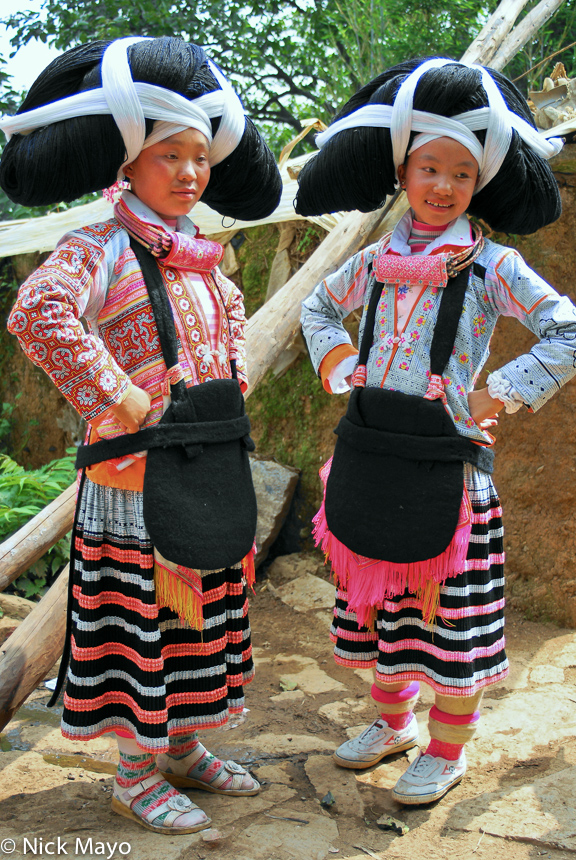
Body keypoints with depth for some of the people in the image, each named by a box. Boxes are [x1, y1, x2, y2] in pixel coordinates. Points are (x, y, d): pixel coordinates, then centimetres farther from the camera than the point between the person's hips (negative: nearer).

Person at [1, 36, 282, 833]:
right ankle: (137, 774, 23)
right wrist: (121, 401, -27)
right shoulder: (100, 249, -13)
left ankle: (181, 745, 36)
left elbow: (232, 316, 32)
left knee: (203, 614, 17)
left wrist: (232, 381, 14)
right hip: (135, 478, -7)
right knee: (141, 620, 5)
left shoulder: (203, 259, 11)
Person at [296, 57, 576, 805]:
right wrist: (342, 370, 9)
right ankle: (394, 721, 38)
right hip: (373, 458, 5)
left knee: (450, 608, 4)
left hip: (447, 463, -4)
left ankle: (448, 751, 25)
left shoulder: (492, 265, -6)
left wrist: (496, 396, -15)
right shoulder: (377, 260, 7)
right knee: (379, 597, 16)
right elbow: (317, 308, 24)